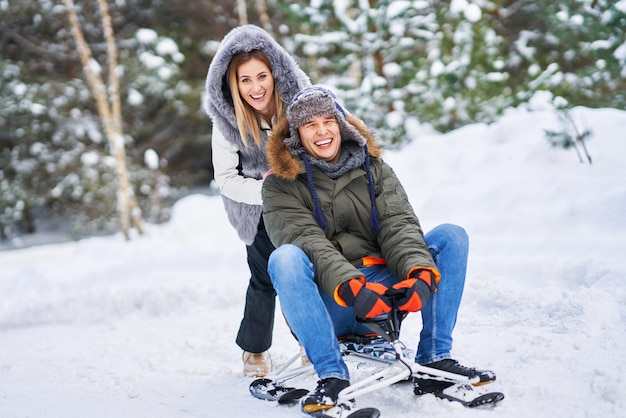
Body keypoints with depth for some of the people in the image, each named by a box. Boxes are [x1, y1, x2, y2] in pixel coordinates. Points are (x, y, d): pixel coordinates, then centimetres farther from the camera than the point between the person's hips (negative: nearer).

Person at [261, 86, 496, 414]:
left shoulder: (374, 169, 12)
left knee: (451, 236, -12)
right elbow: (306, 240, -15)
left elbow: (398, 226, -3)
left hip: (384, 289, 3)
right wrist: (349, 287, -32)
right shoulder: (281, 185, 2)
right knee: (285, 258, -32)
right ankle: (332, 375, -31)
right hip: (327, 305, -3)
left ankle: (435, 360, -16)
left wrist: (420, 271, -25)